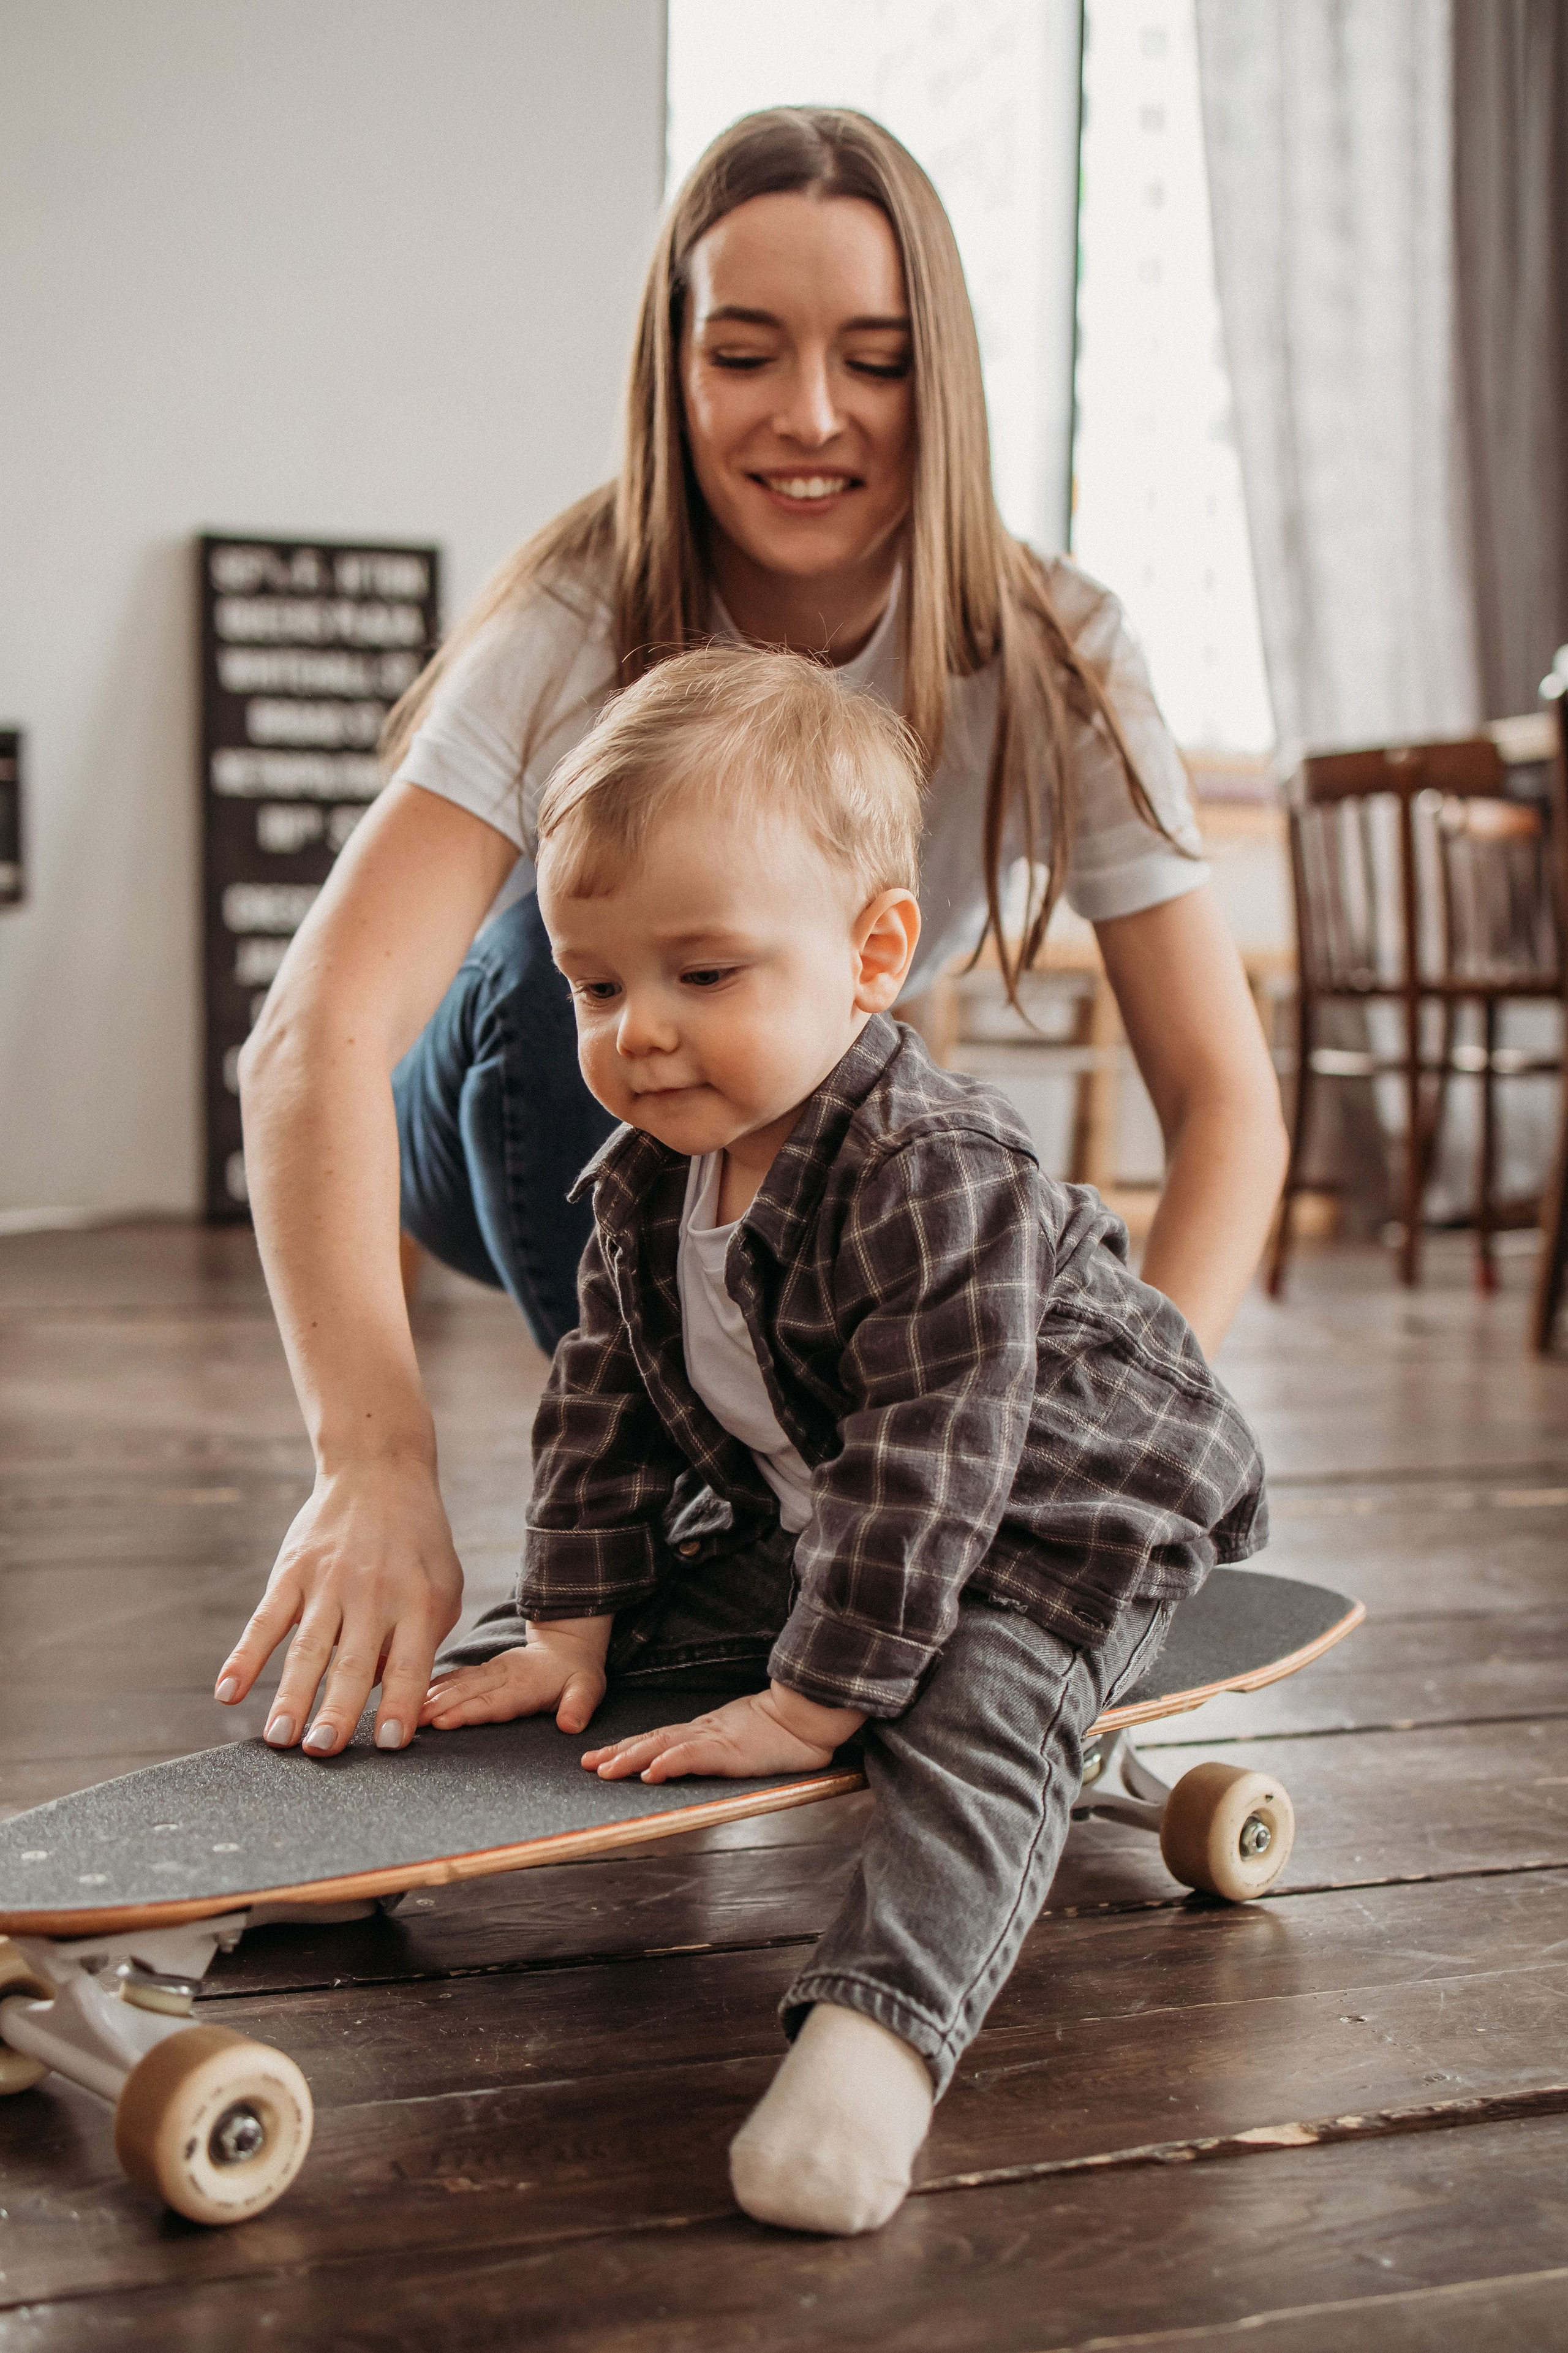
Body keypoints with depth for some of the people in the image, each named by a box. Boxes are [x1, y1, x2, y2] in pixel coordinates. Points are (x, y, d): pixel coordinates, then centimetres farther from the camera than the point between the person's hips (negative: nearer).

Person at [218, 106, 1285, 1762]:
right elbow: (316, 1034, -43)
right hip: (530, 1120, -2)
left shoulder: (1049, 659, -22)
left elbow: (1223, 1094, -26)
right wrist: (374, 1465, -58)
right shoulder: (576, 627, -29)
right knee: (573, 940, -35)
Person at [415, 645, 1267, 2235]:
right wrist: (571, 1627, -2)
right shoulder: (647, 1179, -5)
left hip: (1048, 1526, -8)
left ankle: (878, 2018, -47)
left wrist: (814, 1700, -29)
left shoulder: (934, 1177, -32)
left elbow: (925, 1459, -32)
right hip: (808, 1527, 8)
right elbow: (606, 1405, 3)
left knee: (968, 1727, -34)